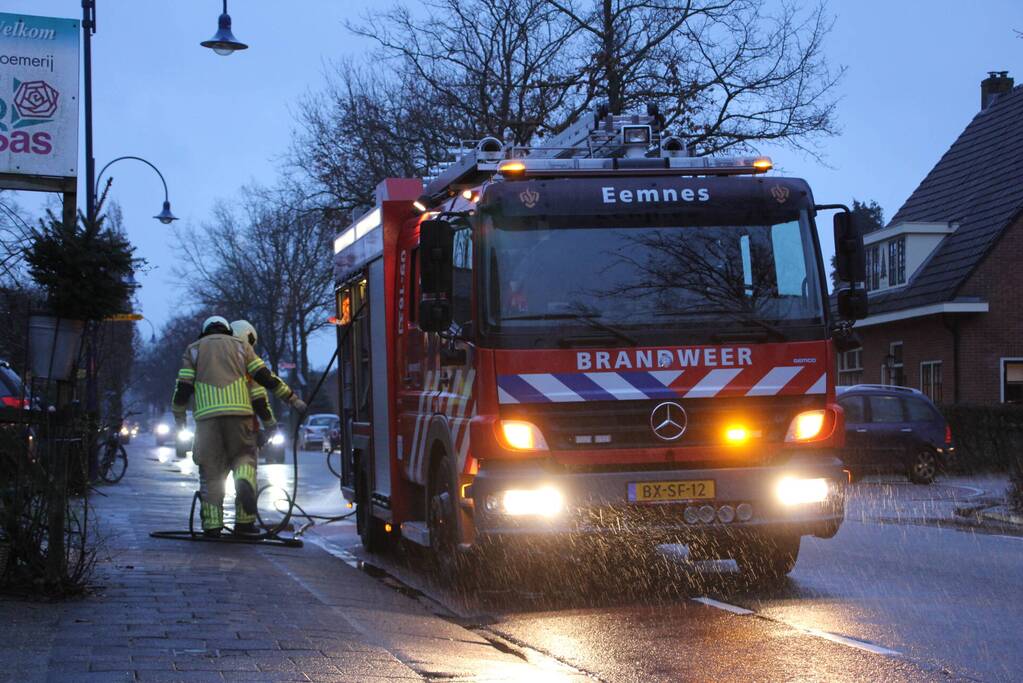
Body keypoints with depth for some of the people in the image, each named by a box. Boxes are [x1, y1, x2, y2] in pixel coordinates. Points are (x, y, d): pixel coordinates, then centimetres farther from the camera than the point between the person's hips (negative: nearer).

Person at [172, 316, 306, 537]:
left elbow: (183, 388, 10)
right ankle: (245, 482, -20)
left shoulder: (193, 349, 19)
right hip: (239, 411, 0)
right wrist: (292, 397, 14)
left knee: (210, 469, 5)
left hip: (207, 415, 0)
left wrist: (179, 416, 25)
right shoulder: (240, 346, 19)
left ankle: (212, 524, 0)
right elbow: (265, 377, 11)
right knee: (244, 456, 14)